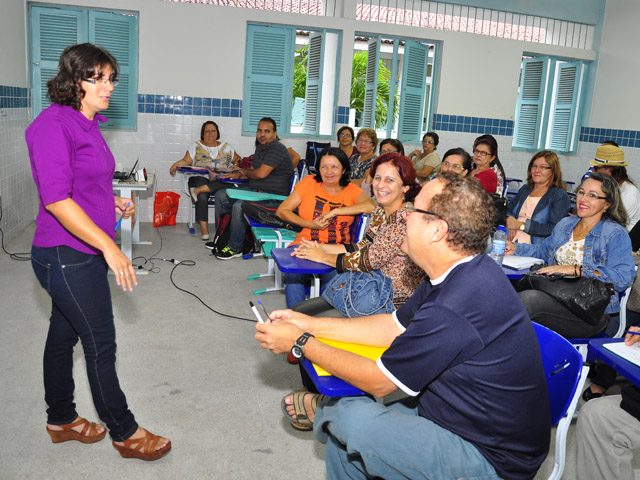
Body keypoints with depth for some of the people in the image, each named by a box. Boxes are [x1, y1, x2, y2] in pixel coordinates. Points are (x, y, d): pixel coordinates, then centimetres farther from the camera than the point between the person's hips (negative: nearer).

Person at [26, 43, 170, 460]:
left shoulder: (87, 124, 11)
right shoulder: (53, 125, -18)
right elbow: (56, 198, -25)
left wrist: (114, 202, 9)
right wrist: (109, 246, -28)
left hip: (85, 253, 9)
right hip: (66, 256, -9)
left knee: (64, 333, 19)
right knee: (101, 344, 1)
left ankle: (61, 419, 36)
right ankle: (124, 432, 17)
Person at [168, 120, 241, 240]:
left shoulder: (226, 147, 22)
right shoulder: (196, 146, 19)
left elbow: (238, 160, 21)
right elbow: (186, 161, 11)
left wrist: (236, 166, -3)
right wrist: (176, 164, -10)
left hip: (221, 180, 1)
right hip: (200, 177, -1)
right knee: (202, 197, -34)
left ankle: (199, 190, -34)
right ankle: (203, 228, -32)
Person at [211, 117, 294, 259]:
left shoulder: (277, 149, -17)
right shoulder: (260, 147, 14)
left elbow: (261, 173, -23)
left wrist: (244, 171, -3)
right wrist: (239, 175, 1)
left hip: (273, 197, -10)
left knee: (239, 206, -31)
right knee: (221, 196, 8)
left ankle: (235, 248, -14)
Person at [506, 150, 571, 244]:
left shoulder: (560, 197, 0)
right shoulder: (525, 189, 21)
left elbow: (554, 229, -12)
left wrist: (520, 225, -14)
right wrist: (509, 220, -5)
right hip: (510, 243, 6)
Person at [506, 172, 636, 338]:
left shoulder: (615, 234, -3)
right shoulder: (566, 223, 19)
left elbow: (624, 278, -16)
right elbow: (543, 250, 33)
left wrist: (576, 270, -19)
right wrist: (515, 248, 15)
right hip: (554, 297, 6)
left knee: (530, 298, -34)